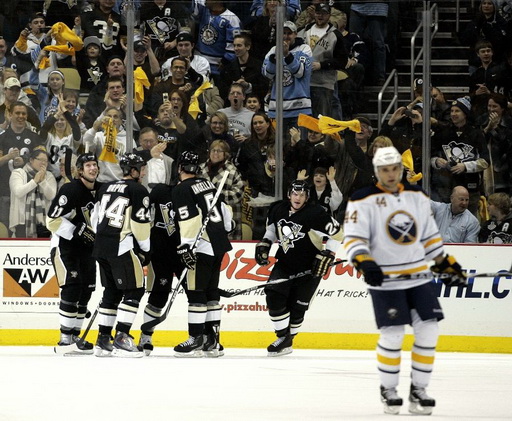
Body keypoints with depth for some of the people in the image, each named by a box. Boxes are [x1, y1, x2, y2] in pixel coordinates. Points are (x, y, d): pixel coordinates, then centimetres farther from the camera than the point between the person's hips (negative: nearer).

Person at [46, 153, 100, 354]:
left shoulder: (101, 191, 4)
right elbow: (52, 220, -21)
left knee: (86, 290, 6)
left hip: (86, 246, 8)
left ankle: (75, 335, 16)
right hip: (64, 244, -8)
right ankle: (65, 337, -12)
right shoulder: (70, 190, -19)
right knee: (71, 287, -15)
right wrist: (77, 231, -25)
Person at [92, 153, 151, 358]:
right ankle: (121, 339, -11)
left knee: (112, 291, 16)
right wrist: (145, 251, 2)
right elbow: (141, 225, -11)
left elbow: (96, 219, 18)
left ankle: (103, 340, 15)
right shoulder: (138, 191, -7)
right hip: (123, 247, -8)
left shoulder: (106, 188, 16)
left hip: (101, 246, 8)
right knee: (134, 291, -2)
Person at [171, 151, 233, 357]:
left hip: (202, 247, -8)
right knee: (211, 291, 12)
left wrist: (186, 247, -20)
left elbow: (188, 220, -18)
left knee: (196, 291, -5)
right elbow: (224, 211, 21)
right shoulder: (208, 184, 15)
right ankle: (212, 340, 14)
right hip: (219, 245, 8)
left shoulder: (182, 190, -9)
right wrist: (224, 232, 34)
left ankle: (196, 340, -7)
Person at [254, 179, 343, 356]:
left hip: (308, 268, -5)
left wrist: (327, 255, -17)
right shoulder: (278, 209, -2)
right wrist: (264, 244, 6)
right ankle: (283, 337, 0)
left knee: (297, 306, -2)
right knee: (274, 297, -11)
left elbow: (337, 233, -14)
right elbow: (271, 228, 19)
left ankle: (288, 338, 17)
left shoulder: (315, 214, -19)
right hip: (284, 263, 5)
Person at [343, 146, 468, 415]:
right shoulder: (363, 201, -5)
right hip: (385, 280, -5)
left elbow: (429, 234, 20)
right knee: (392, 334, -11)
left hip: (419, 276, 5)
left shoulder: (416, 196, 11)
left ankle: (418, 390, 10)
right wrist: (364, 262, -28)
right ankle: (388, 390, 9)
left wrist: (447, 263, 17)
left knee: (428, 330, -2)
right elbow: (353, 238, -11)